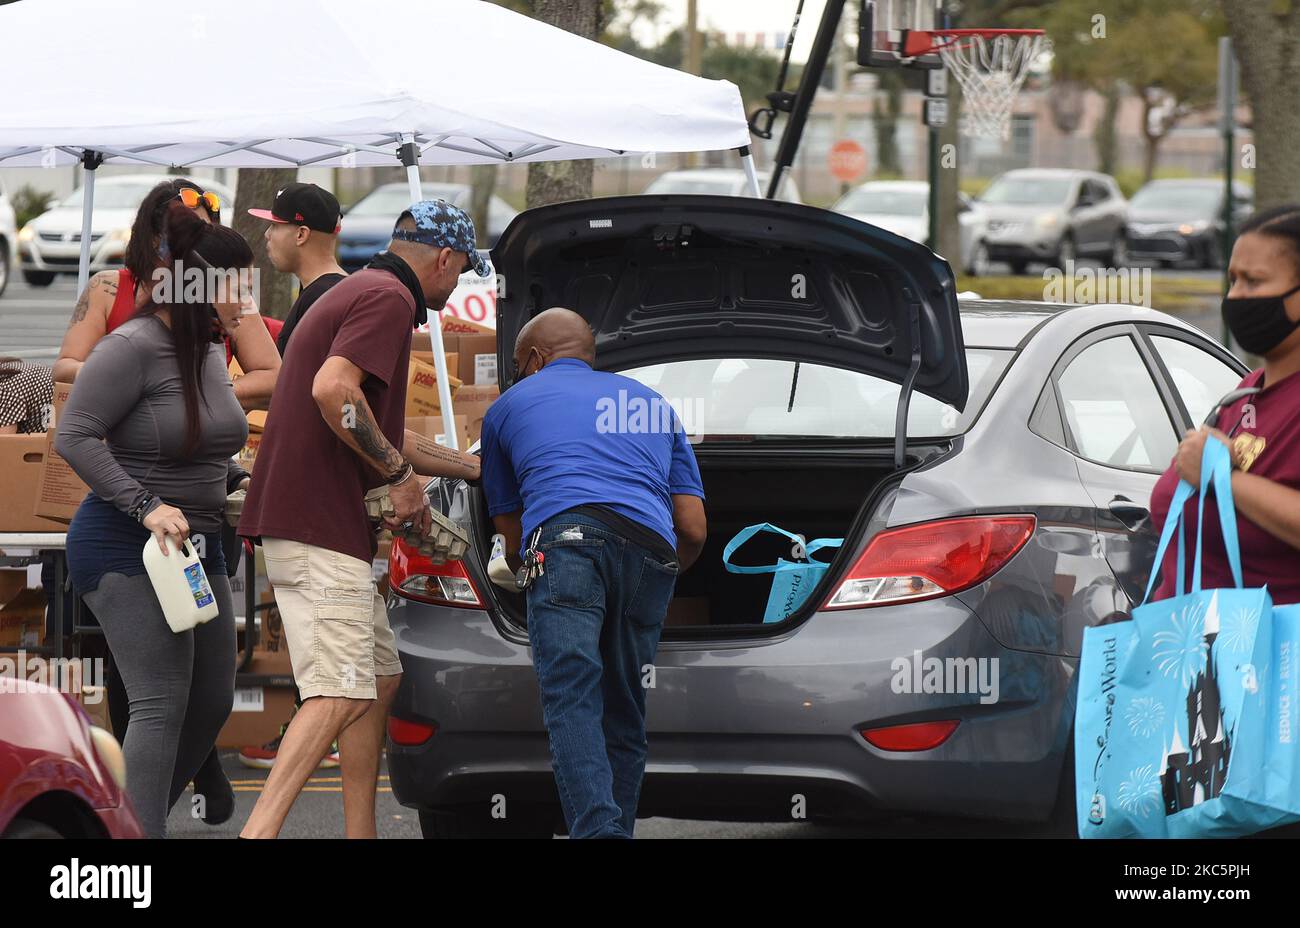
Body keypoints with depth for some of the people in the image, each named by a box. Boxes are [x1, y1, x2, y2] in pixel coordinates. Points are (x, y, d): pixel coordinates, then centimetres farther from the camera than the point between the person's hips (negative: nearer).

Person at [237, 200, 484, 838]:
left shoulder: (357, 294, 24)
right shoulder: (389, 298, -8)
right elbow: (333, 390, -25)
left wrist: (476, 468, 43)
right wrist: (399, 473, -14)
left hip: (298, 522, 11)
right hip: (321, 528, -11)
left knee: (380, 678, 16)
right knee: (340, 696, -16)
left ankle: (360, 834, 15)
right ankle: (258, 833, -28)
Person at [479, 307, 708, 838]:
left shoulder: (509, 406, 29)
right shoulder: (652, 405, 35)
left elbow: (512, 538, 35)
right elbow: (694, 530, 25)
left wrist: (525, 572, 58)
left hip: (566, 539, -4)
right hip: (650, 554, 4)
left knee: (572, 703, -14)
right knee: (624, 715, 12)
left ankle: (598, 832, -33)